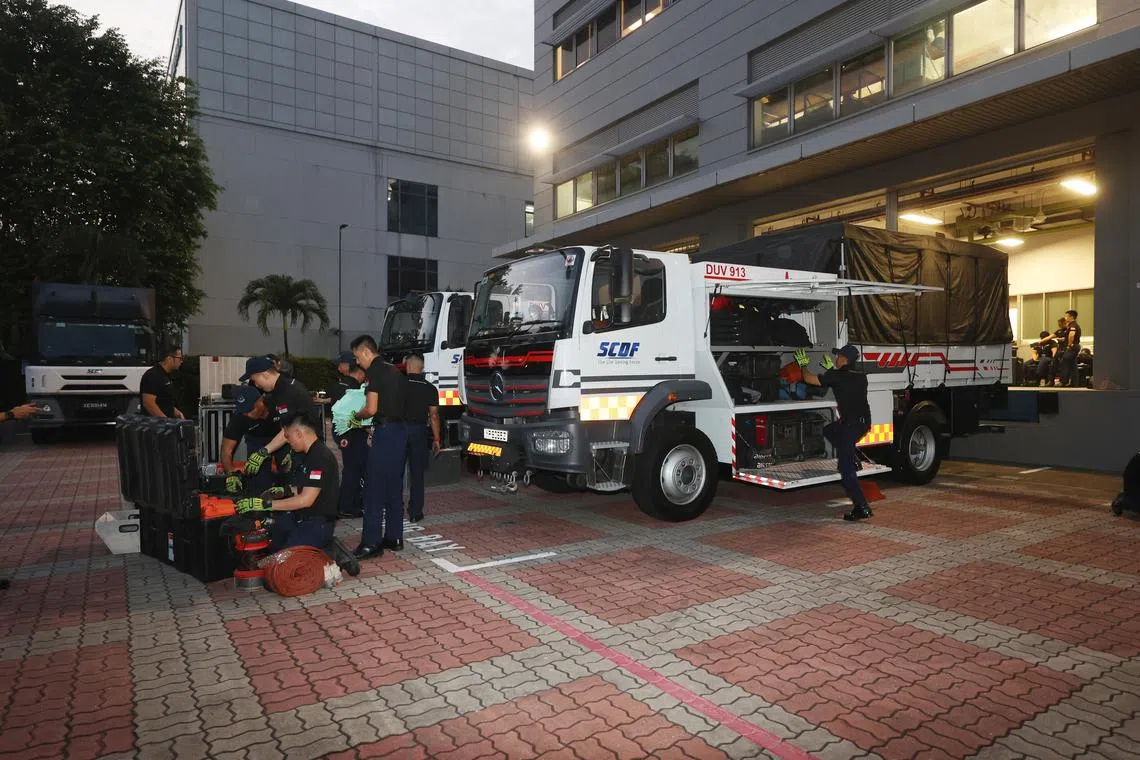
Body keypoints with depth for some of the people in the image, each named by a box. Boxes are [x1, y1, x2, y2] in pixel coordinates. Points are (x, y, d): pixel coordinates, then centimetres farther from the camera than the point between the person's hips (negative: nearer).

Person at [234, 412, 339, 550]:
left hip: (318, 523, -10)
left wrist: (265, 504, -21)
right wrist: (285, 491, 9)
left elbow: (306, 500, -24)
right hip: (300, 516, 10)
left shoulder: (321, 457, -20)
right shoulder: (308, 455, 13)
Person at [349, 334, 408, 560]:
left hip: (385, 431, -9)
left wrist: (358, 416, 5)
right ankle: (394, 538, 19)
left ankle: (371, 543, -3)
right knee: (394, 486, 13)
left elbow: (372, 409, -15)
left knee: (374, 489, -5)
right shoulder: (394, 371, 17)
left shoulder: (375, 372, -10)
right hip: (400, 429, 9)